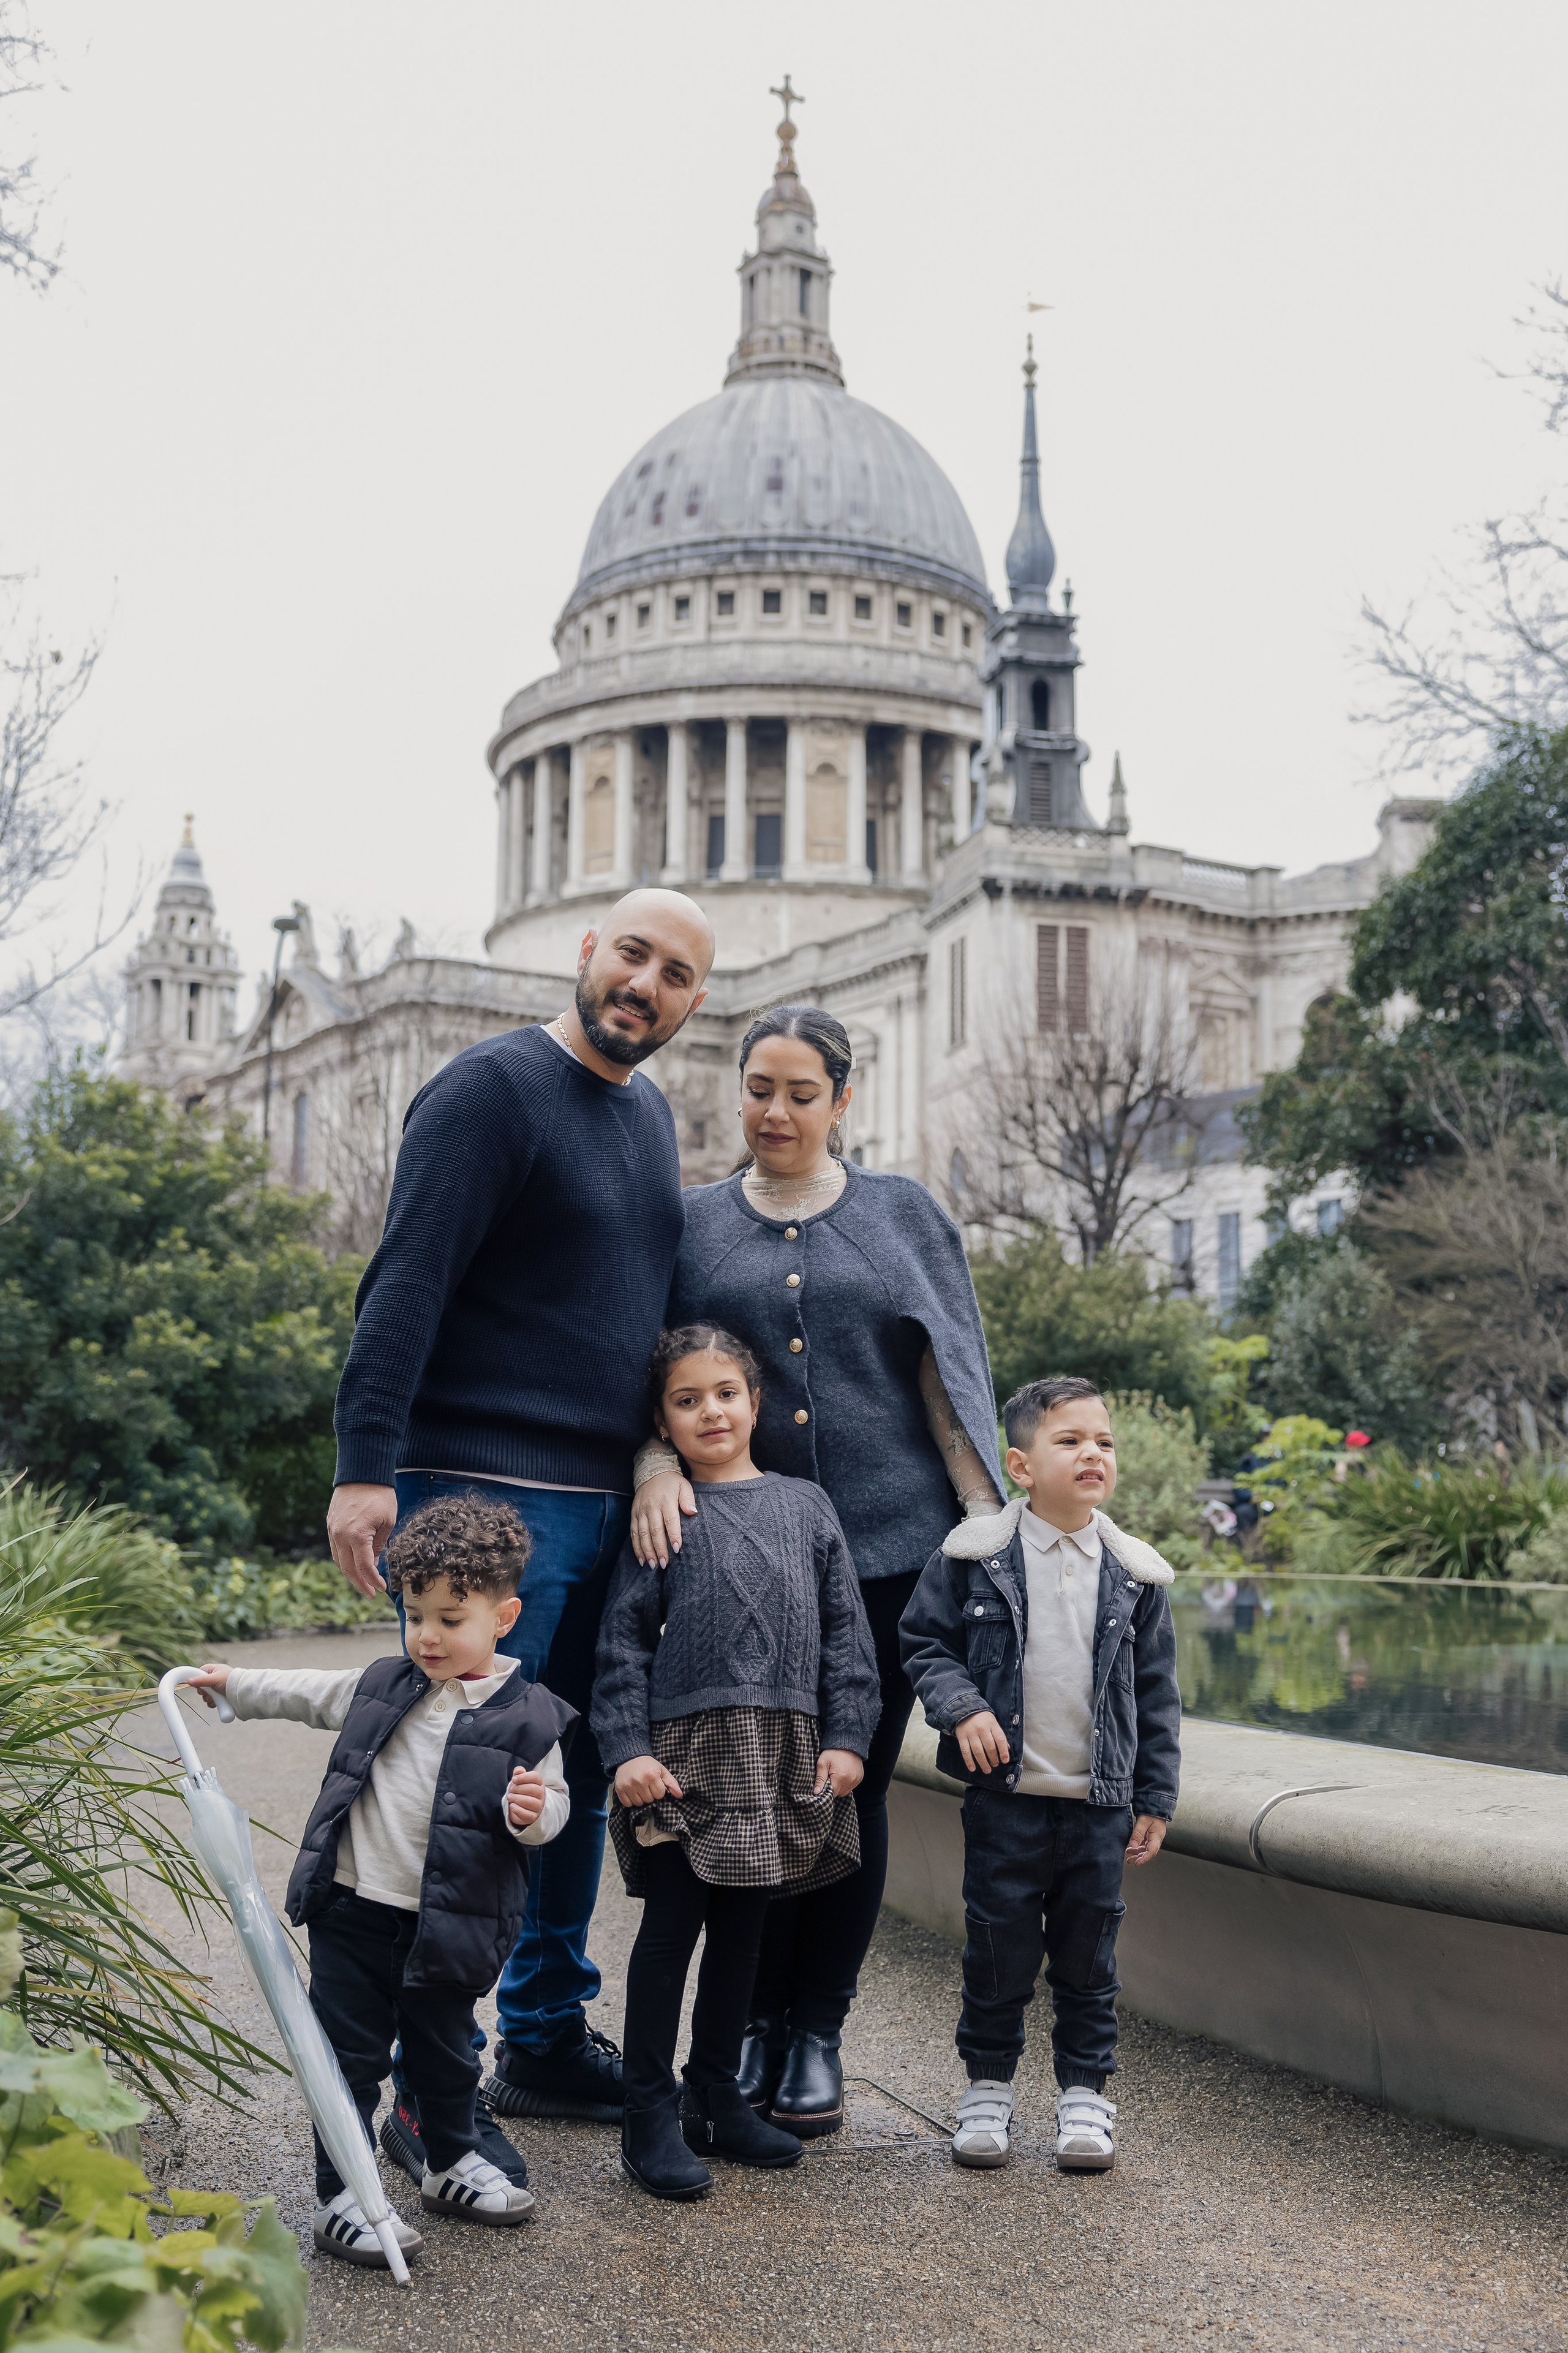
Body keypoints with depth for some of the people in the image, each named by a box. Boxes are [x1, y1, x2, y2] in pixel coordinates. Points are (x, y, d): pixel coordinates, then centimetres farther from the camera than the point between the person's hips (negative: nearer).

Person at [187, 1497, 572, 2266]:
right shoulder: (380, 1686, 3)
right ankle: (341, 2197, 15)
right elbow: (306, 1693, 19)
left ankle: (453, 2162, 40)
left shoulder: (527, 1716, -8)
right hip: (355, 1913, 1)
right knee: (350, 2056, 6)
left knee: (445, 2051, 19)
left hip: (449, 1925, -1)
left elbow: (553, 1801, -4)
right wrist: (234, 1684, 20)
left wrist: (534, 1813, -25)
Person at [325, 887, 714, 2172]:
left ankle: (548, 2040, 26)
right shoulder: (493, 1087, -9)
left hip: (611, 1501, 8)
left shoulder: (650, 1112, 17)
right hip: (488, 1496, -8)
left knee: (579, 1777, 13)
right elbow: (407, 1284, -16)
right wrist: (366, 1466, -22)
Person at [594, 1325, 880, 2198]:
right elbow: (624, 1641, -2)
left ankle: (717, 2097, 26)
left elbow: (846, 1629, 9)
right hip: (685, 1750, -3)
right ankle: (651, 2116, 10)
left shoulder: (806, 1505, 10)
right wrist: (627, 1749, -10)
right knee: (670, 1928, 0)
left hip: (785, 1755, 4)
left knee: (741, 1929, 13)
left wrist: (848, 1737, 2)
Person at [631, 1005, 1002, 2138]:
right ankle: (758, 2024, 17)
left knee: (855, 1786, 3)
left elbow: (952, 1384, 6)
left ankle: (819, 2034, 16)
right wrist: (658, 1464, -14)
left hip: (887, 1540, 0)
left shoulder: (904, 1214, 9)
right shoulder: (694, 1223, 11)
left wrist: (988, 1529, -1)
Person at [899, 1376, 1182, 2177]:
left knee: (1088, 1955, 10)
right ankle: (988, 2086, 24)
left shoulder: (1134, 1574, 1)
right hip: (1006, 1795, -1)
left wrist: (1155, 1797, 6)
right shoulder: (975, 1556, -5)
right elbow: (924, 1642, 3)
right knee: (999, 1951, 7)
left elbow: (1157, 1692, 7)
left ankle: (1083, 2092, 24)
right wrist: (960, 1706, -15)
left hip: (1100, 1803, 2)